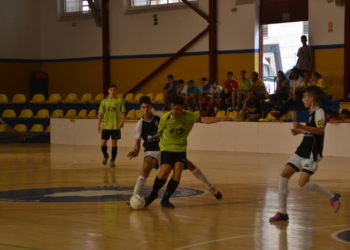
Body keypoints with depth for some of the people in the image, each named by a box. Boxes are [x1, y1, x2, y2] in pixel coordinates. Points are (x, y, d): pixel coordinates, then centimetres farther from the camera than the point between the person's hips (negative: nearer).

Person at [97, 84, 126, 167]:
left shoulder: (119, 101, 0)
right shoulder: (104, 101, 4)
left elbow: (123, 112, 0)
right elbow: (101, 113, 6)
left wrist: (122, 121, -15)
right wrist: (98, 124, 1)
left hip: (116, 126, -1)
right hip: (106, 126, 1)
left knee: (114, 144, 2)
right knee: (103, 143, 0)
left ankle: (112, 161, 12)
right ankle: (105, 156, 28)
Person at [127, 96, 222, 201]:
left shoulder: (159, 118, -3)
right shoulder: (140, 124, -7)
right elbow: (137, 143, -5)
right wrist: (135, 152, -25)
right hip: (151, 152, -2)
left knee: (189, 165, 1)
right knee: (145, 170, -30)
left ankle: (211, 188, 15)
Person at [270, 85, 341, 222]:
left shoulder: (319, 112, -12)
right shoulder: (311, 113, 16)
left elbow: (320, 130, -29)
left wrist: (302, 127, -39)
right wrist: (300, 132, 23)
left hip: (312, 154, -9)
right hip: (302, 151, 9)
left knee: (303, 183, -18)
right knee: (283, 177, 0)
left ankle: (332, 197, 2)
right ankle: (282, 213, 4)